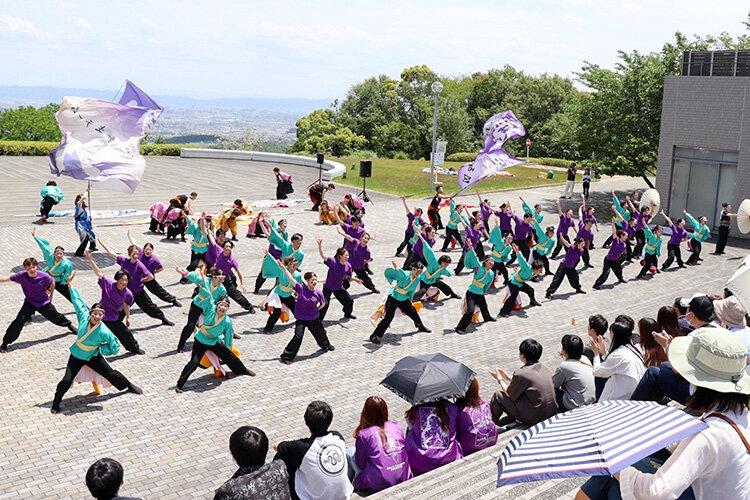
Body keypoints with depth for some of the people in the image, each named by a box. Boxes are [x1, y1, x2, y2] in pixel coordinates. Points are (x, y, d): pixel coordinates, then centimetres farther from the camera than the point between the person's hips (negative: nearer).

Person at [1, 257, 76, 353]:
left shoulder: (44, 276, -24)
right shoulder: (22, 276, -22)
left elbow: (52, 282, -4)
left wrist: (51, 296, 5)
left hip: (44, 303, 0)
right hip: (29, 303, 0)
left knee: (56, 317, 16)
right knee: (19, 321, -14)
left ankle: (69, 325, 47)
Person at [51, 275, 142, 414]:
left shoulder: (104, 332, -27)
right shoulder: (83, 316, -22)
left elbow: (115, 346, -15)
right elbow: (77, 301, -4)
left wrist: (100, 348, -15)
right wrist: (71, 287, 5)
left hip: (93, 357, -1)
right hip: (76, 355, 1)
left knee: (111, 374, 4)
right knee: (67, 380, -9)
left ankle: (129, 386, 31)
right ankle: (56, 403, 14)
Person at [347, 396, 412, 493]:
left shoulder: (363, 435, -12)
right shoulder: (397, 427, 2)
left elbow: (360, 465, -3)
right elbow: (405, 450, 12)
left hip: (380, 485, -5)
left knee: (350, 451, 16)